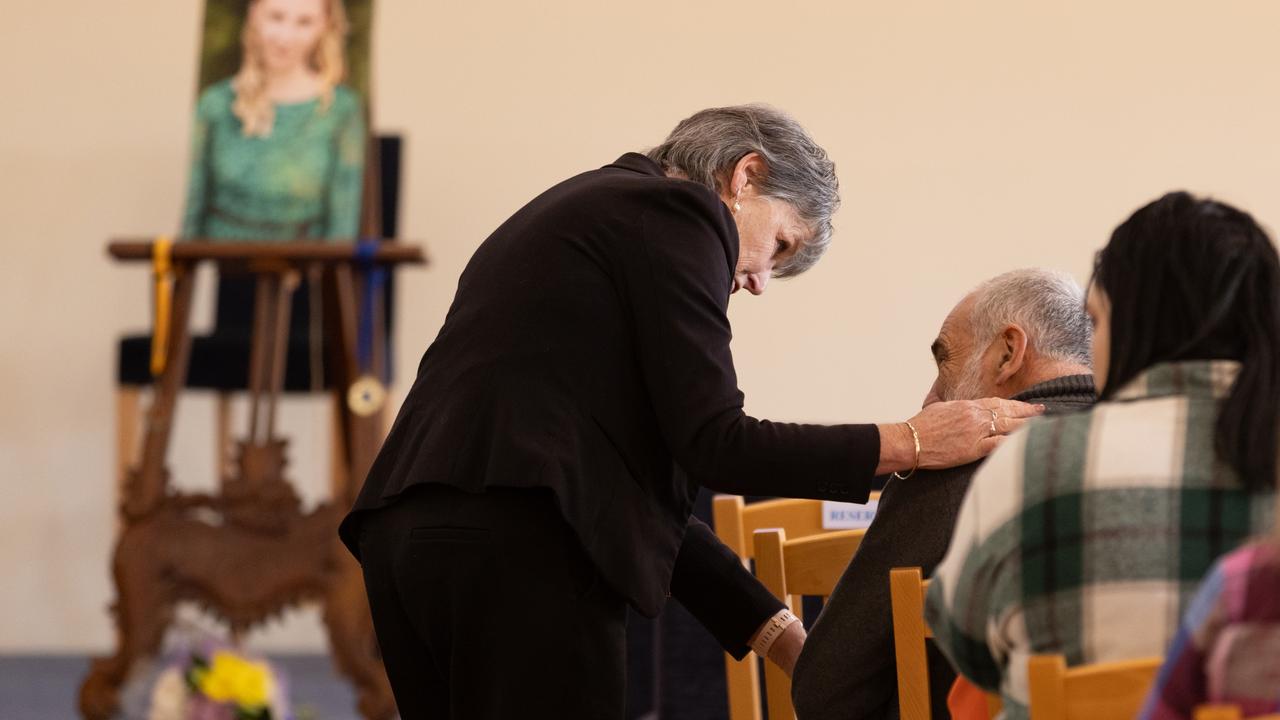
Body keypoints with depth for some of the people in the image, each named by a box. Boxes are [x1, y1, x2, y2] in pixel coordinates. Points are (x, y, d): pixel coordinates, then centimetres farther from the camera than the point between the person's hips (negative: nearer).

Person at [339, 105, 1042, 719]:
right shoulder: (679, 211, 1)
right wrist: (908, 443, -1)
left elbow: (645, 484, 25)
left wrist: (783, 639, 23)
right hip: (516, 546, -9)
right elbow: (713, 444, -7)